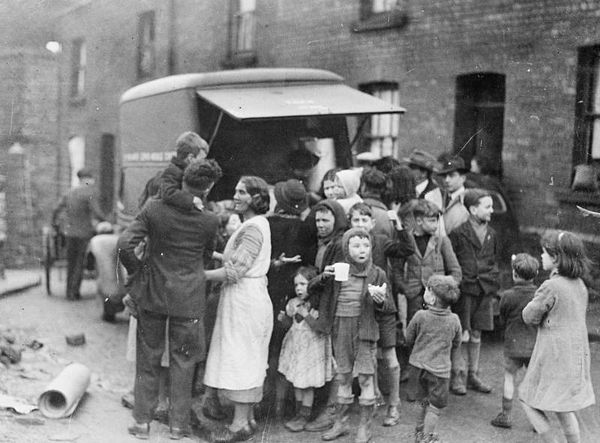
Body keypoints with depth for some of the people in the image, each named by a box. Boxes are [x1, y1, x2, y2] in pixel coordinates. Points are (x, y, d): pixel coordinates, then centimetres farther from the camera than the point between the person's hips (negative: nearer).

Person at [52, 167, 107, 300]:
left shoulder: (69, 193, 10)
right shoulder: (91, 192, -9)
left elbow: (57, 211, 12)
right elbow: (96, 212, -18)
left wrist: (54, 224, 28)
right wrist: (105, 221, -3)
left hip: (69, 232, 6)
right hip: (84, 233, -6)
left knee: (71, 263, 15)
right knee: (80, 263, 2)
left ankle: (69, 291, 20)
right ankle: (73, 292, 2)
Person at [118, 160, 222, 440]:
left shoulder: (154, 209, -11)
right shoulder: (210, 221, -12)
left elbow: (125, 244, -15)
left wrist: (136, 271, 1)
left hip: (151, 294, 1)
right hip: (188, 299, -1)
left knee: (148, 359, 15)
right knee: (182, 361, 12)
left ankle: (142, 421, 21)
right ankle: (178, 424, 19)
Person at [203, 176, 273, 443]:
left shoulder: (254, 228, -16)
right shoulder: (254, 225, 17)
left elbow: (235, 271, -20)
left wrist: (201, 275, -14)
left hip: (245, 300, -10)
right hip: (244, 298, 10)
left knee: (241, 359, -4)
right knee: (247, 361, 13)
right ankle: (247, 418, 21)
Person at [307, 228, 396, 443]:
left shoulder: (376, 274, -3)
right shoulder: (337, 270, 2)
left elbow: (390, 308, -2)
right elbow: (310, 288, 2)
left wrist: (381, 301, -24)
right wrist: (324, 276, -16)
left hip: (364, 329, -2)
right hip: (340, 330, 3)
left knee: (365, 377, 0)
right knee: (343, 376, 13)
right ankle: (340, 422, 26)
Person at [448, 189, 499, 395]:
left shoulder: (491, 234, 10)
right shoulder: (458, 234, -8)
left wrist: (493, 284, 12)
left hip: (484, 291, 5)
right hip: (463, 290, -5)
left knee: (476, 333, 12)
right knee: (460, 334, -3)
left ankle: (473, 375, 22)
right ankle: (456, 376, 8)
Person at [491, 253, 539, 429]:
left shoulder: (507, 296, -13)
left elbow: (502, 320, -1)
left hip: (514, 343, -2)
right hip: (536, 344, 2)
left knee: (509, 376, 12)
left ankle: (506, 416, 17)